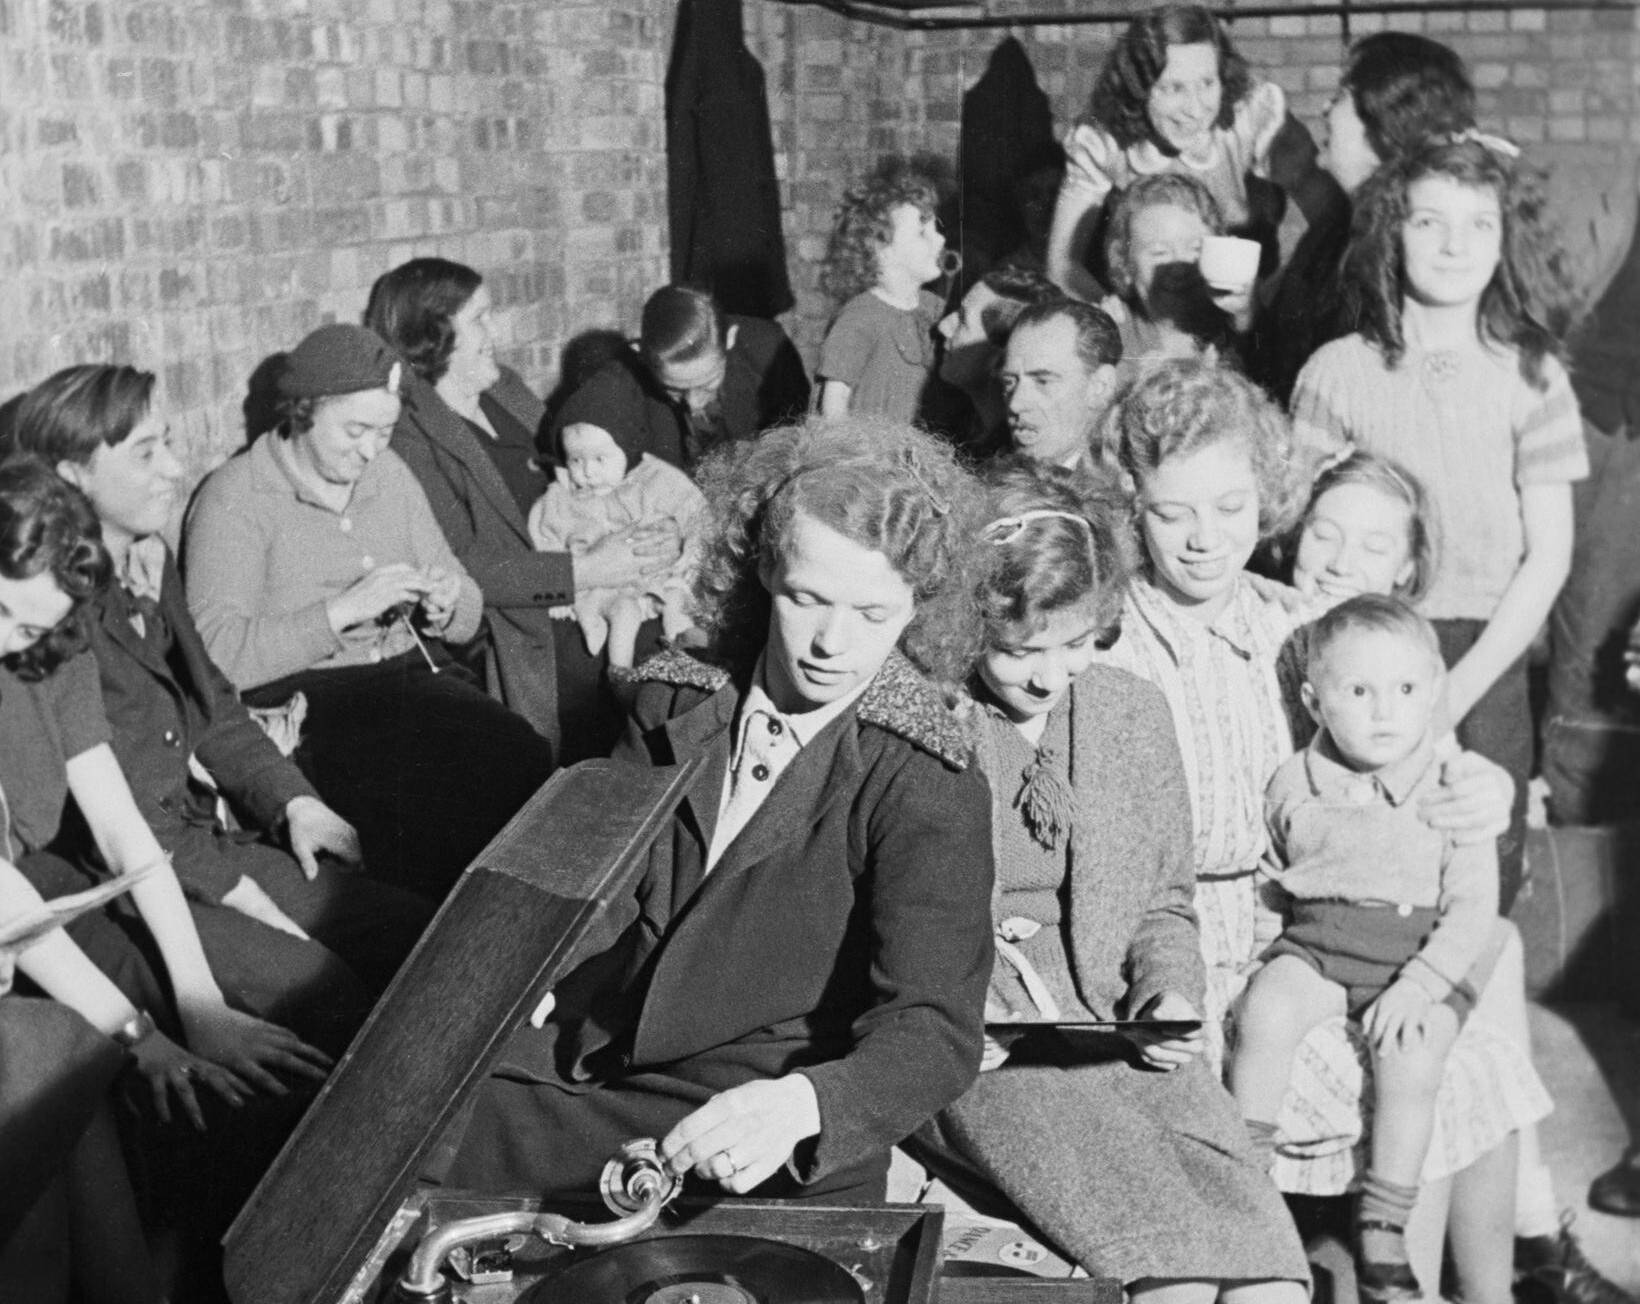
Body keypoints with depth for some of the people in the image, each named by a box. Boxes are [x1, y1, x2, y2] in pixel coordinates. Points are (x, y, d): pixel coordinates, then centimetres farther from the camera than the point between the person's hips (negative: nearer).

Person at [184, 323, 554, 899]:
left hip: (417, 674, 6)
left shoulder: (388, 474, 16)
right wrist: (344, 610, -19)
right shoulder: (236, 499, -4)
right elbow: (220, 653, -16)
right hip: (307, 700, -6)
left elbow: (468, 615, 21)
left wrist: (447, 607, -3)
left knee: (527, 759, -23)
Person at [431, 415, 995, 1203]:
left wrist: (800, 1104, -38)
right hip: (587, 1074, 5)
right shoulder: (677, 705, 7)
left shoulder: (928, 790, -10)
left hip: (775, 1151, -4)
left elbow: (933, 1032, -19)